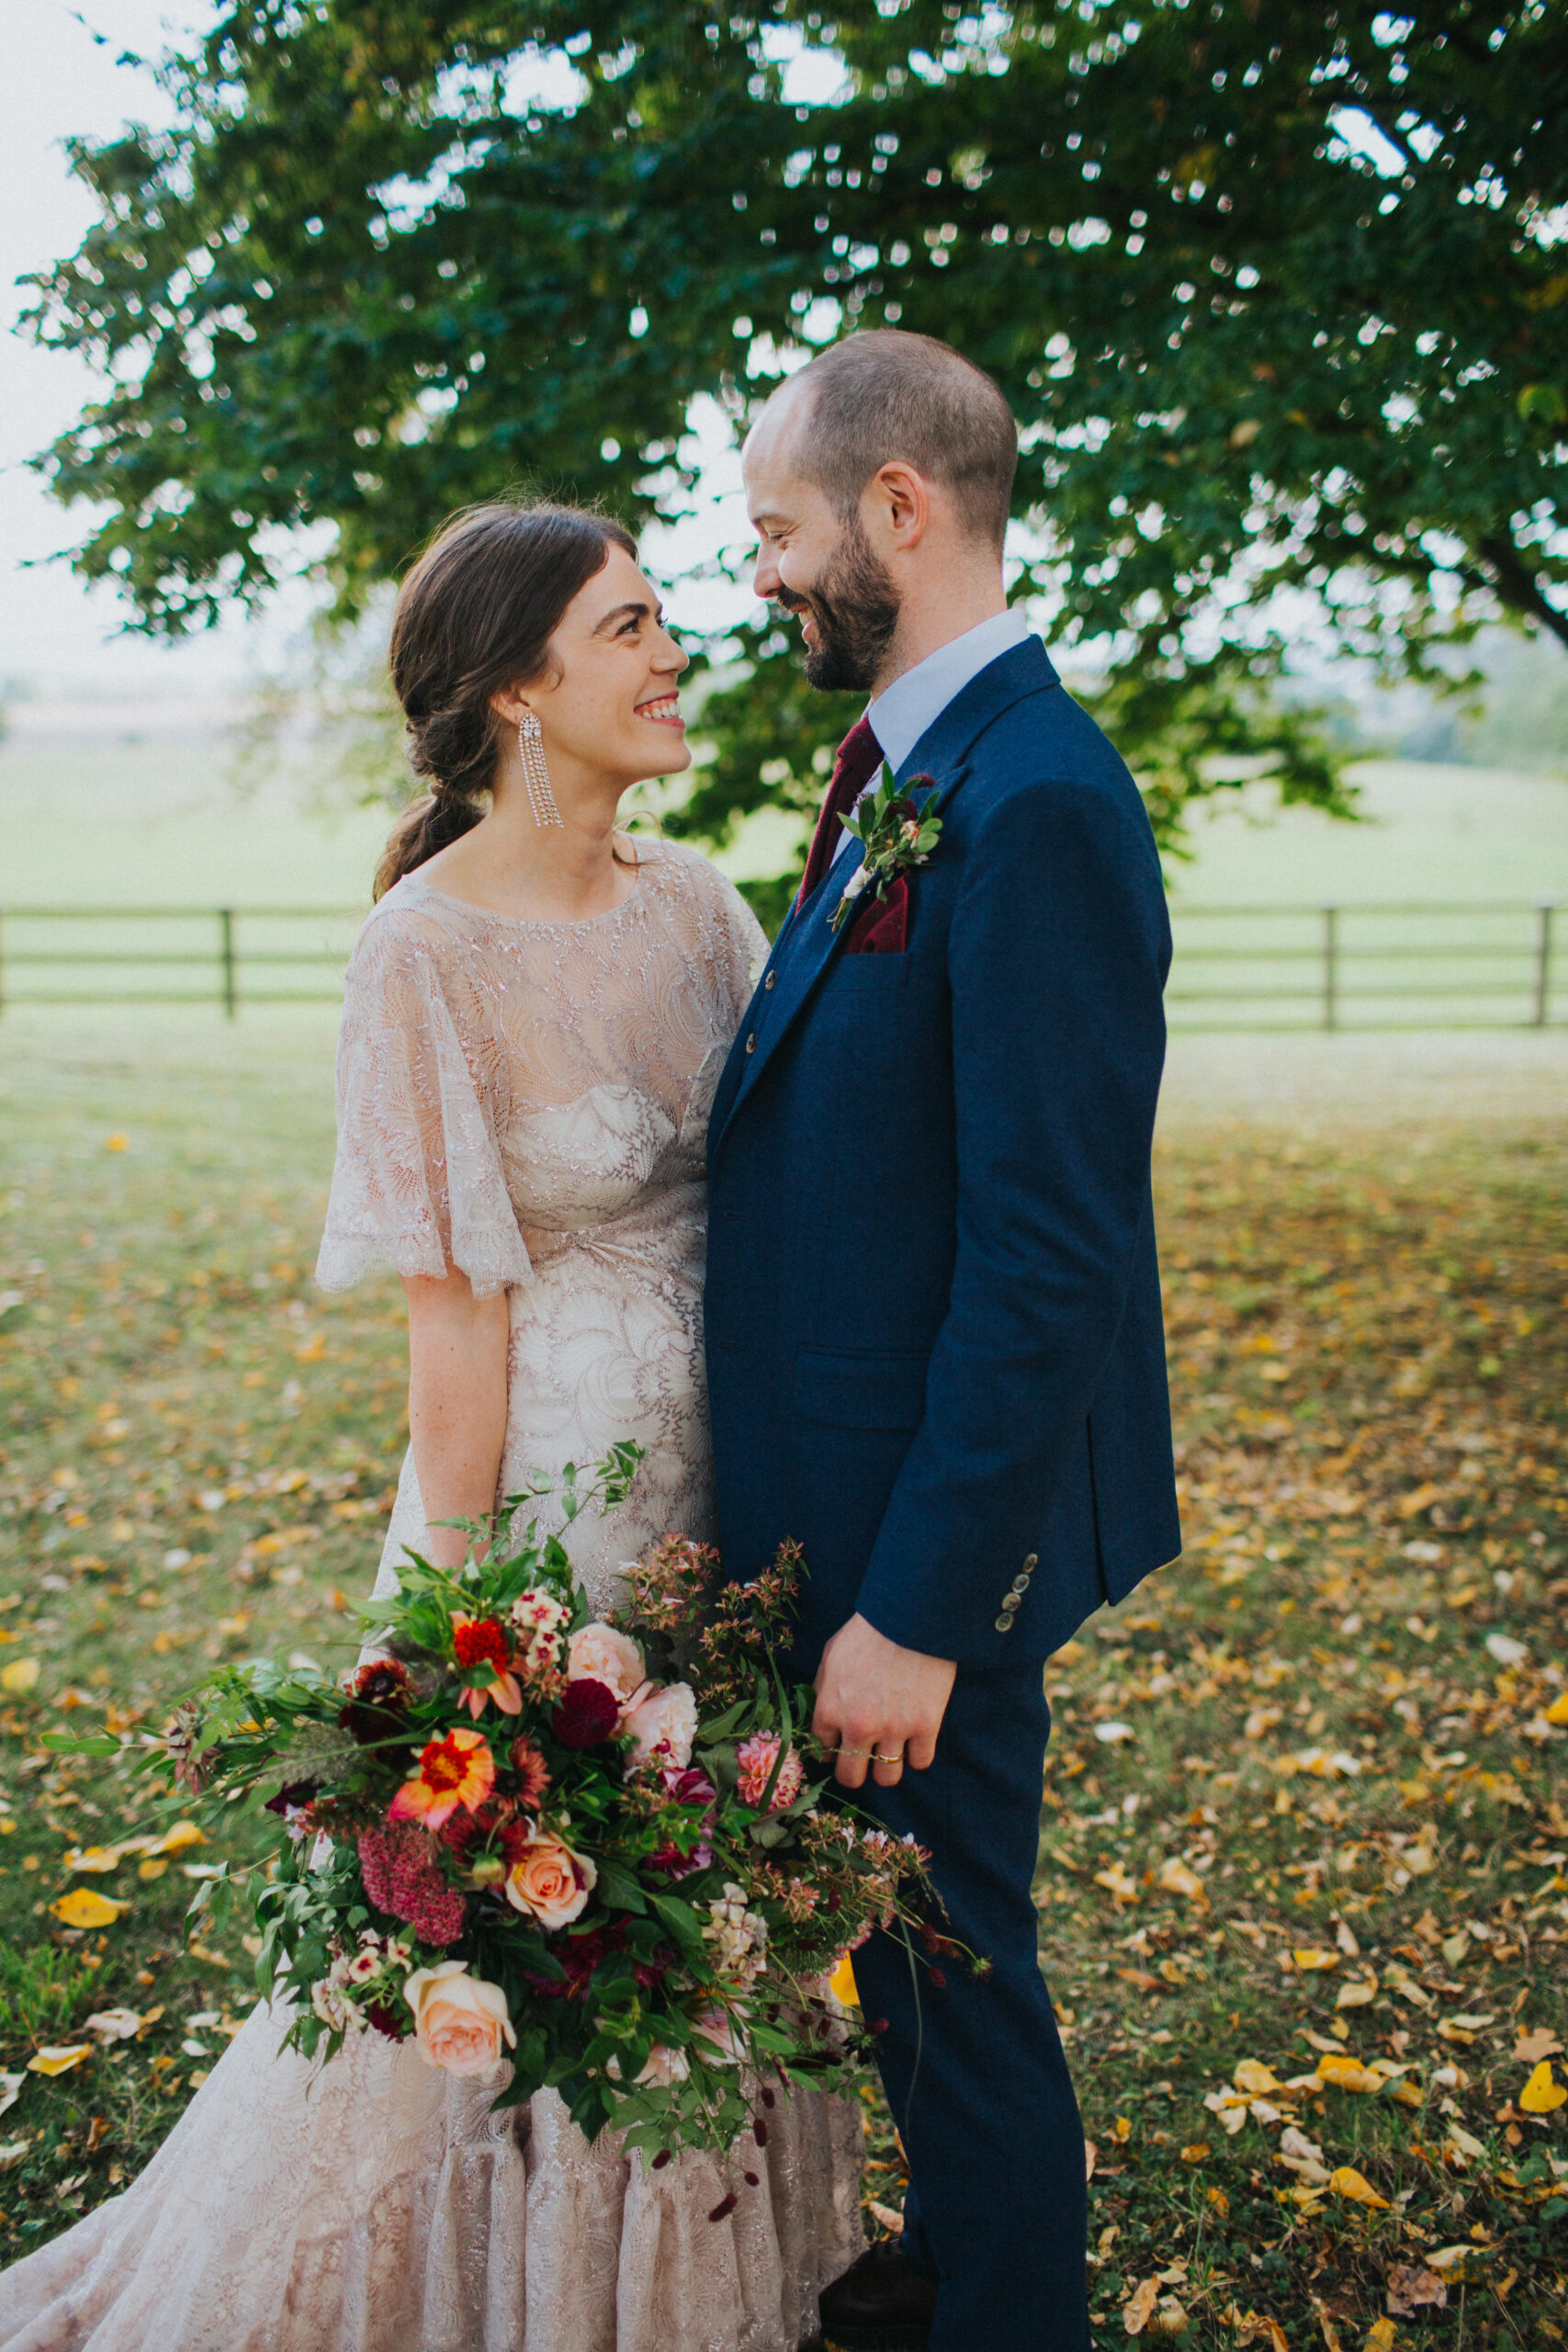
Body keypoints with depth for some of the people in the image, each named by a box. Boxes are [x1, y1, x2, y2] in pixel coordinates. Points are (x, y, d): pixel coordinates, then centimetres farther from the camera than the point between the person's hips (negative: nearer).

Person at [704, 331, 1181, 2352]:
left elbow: (1047, 1259, -25)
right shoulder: (913, 773, 9)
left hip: (936, 1519, -10)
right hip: (853, 1490, 10)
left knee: (948, 1961, 10)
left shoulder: (1033, 803, -23)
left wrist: (916, 1606, -21)